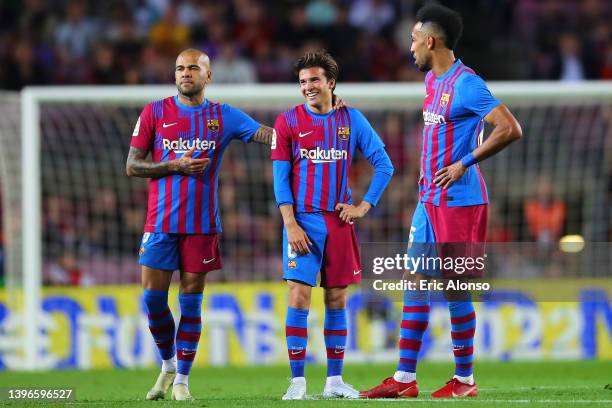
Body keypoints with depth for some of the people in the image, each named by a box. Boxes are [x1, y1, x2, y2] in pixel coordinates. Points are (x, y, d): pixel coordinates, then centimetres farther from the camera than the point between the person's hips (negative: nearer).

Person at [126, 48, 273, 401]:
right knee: (154, 298, -2)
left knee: (191, 302, 0)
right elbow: (132, 166, 2)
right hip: (161, 223, 0)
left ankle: (182, 380, 7)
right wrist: (176, 166, -10)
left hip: (202, 225, 0)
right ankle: (168, 363, 21)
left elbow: (270, 135, -4)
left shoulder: (224, 117, 5)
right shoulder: (155, 113, 4)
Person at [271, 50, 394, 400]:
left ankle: (335, 380, 12)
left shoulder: (351, 120, 5)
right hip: (303, 221, -2)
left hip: (339, 221, 2)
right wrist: (290, 223, -10)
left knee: (337, 300, 6)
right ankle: (298, 381, -6)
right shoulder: (288, 122, 1)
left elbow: (384, 165, 8)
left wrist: (364, 207, -1)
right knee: (299, 298, -9)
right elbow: (280, 177, -2)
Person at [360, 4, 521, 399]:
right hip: (429, 198, 9)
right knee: (416, 280, 7)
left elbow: (510, 129, -24)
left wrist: (464, 164, -20)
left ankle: (465, 379, 7)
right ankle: (404, 378, 10)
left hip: (458, 201, -9)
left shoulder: (466, 84, -16)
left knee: (455, 286, -3)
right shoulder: (432, 80, 13)